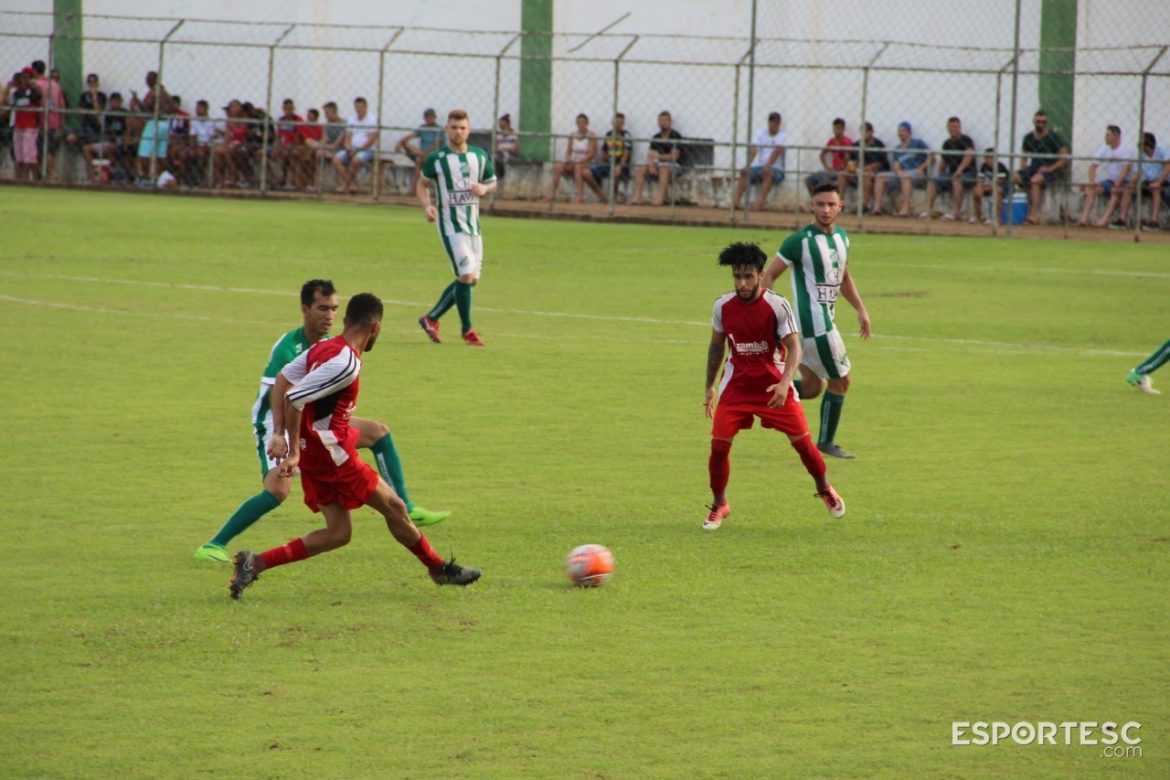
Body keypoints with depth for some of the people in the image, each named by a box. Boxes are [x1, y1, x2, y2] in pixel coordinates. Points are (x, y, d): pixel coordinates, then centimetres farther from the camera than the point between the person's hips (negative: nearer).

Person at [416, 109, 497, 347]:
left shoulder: (480, 156, 7)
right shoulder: (436, 159, -5)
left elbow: (492, 182, 18)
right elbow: (422, 184, 6)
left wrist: (484, 188, -6)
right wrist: (427, 205, -13)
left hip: (473, 224, 6)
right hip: (450, 224, -6)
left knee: (471, 279, 7)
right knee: (466, 275, -16)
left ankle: (431, 318, 22)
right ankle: (467, 330, -2)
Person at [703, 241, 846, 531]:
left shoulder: (777, 306, -16)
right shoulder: (722, 306, -4)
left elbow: (794, 347, -16)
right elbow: (716, 346, 11)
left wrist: (785, 382, -32)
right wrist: (710, 387, 14)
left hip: (775, 385, -2)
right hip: (737, 384, 2)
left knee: (801, 440, 0)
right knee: (719, 443, -9)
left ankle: (825, 490, 27)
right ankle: (719, 505, 11)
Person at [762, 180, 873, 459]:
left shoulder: (841, 237, 10)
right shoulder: (800, 240, -14)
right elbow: (770, 275, -10)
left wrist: (860, 309, 19)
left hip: (827, 318, 8)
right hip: (813, 319, -8)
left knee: (811, 388, 11)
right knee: (840, 381, -2)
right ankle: (826, 442, 10)